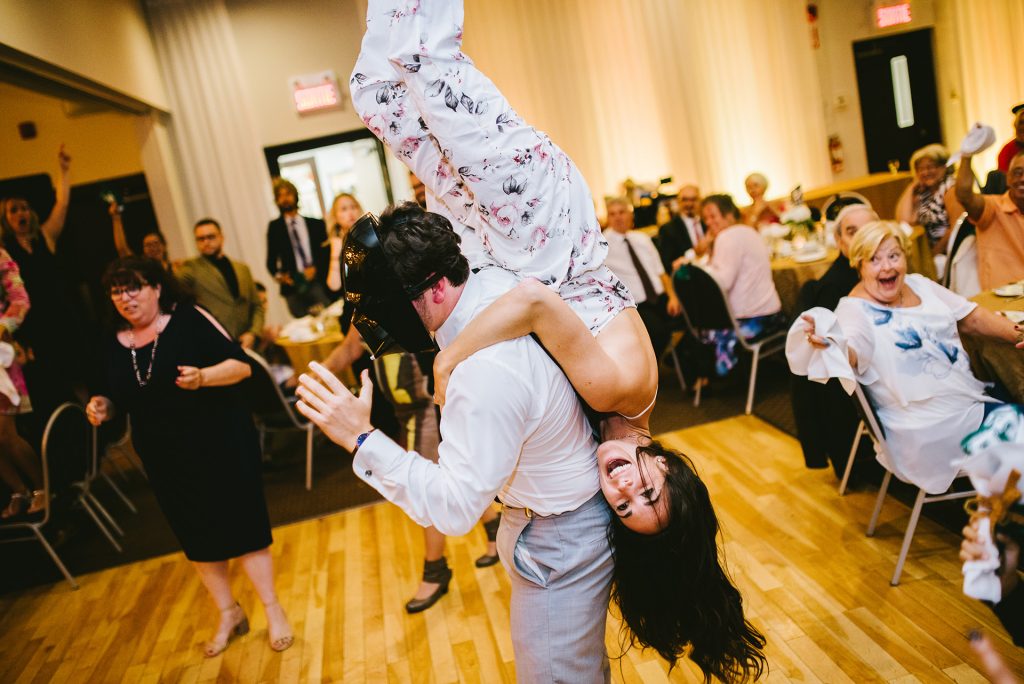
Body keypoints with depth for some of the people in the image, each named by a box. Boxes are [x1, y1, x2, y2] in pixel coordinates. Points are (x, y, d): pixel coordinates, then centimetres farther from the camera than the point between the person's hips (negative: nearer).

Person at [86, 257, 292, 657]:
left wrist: (203, 376, -33)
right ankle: (229, 615, 33)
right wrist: (101, 407, -8)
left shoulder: (188, 319, -12)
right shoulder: (116, 344, 3)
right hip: (165, 459, 5)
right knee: (197, 538, 15)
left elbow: (241, 364, -16)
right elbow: (120, 399, 13)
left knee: (241, 526, 3)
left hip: (220, 445, -5)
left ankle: (273, 610, 19)